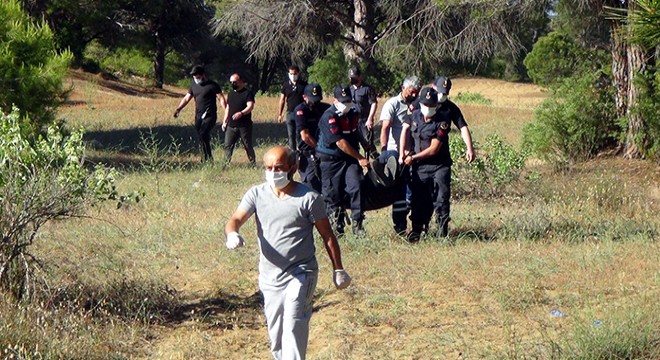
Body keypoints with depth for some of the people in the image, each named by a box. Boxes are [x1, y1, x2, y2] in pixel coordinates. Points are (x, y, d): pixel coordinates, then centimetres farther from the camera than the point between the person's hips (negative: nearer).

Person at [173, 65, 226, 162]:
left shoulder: (212, 85, -5)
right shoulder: (194, 85, 14)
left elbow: (221, 99, -5)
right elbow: (187, 98, 18)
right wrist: (178, 109, 8)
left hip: (210, 116, -6)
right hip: (198, 116, 6)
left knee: (203, 134, -21)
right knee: (202, 138, 3)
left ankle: (207, 158, -16)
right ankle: (207, 159, 8)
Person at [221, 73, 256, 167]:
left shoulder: (248, 93, -4)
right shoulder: (230, 94, 17)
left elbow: (250, 106, -16)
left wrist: (241, 113, -33)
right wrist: (224, 122, 16)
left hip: (244, 126, -5)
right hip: (231, 126, 5)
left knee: (248, 146, 2)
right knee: (228, 145, -3)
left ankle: (253, 164, 13)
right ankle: (226, 165, -2)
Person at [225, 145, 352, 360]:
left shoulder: (308, 198, -8)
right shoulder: (257, 194, 1)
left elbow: (327, 235, 0)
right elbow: (236, 220, -9)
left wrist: (338, 269, 2)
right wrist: (232, 234, -33)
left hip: (300, 275, -5)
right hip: (269, 276, 5)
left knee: (293, 327, -19)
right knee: (275, 334, 13)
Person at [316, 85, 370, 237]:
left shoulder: (353, 113, 6)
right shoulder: (329, 117, -17)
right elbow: (340, 142, -21)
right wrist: (360, 158, -18)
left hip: (351, 158, 5)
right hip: (331, 160, -5)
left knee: (356, 187, -12)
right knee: (333, 195, 0)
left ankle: (357, 224, -7)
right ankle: (336, 228, 12)